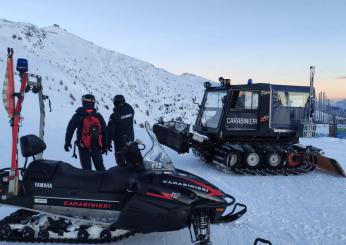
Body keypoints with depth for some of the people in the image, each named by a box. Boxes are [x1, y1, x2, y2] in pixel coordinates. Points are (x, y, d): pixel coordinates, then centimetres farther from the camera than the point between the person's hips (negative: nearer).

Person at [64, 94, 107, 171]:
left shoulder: (78, 116, -4)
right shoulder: (99, 116, 3)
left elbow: (70, 129, -3)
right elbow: (105, 132, 6)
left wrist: (67, 142, 5)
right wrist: (104, 146, 13)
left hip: (83, 147, -2)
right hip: (97, 147, 2)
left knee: (86, 167, 5)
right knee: (100, 166, 14)